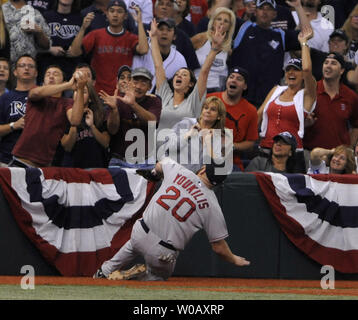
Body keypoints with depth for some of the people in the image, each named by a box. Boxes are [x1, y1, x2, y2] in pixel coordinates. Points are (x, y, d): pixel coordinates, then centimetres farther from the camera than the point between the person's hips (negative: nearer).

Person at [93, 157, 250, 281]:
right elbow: (218, 247, -5)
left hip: (140, 232, 3)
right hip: (163, 253, -3)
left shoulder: (178, 170, -3)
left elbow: (159, 166, 24)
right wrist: (234, 260, 15)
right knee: (160, 275, 31)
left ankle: (105, 271, 43)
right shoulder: (212, 206, -10)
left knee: (133, 245, 40)